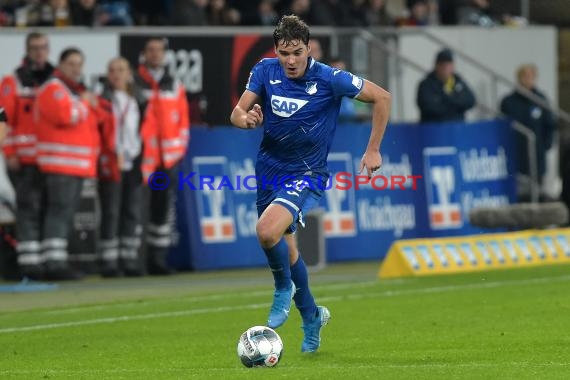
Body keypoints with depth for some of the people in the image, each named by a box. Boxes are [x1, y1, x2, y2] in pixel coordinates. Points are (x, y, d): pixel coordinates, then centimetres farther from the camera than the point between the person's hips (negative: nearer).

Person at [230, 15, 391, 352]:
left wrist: (373, 150, -7)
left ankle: (284, 287, 2)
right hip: (270, 169, 5)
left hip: (307, 173, -5)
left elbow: (382, 97, -9)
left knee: (268, 231, -28)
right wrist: (246, 119, -29)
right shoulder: (265, 71, -6)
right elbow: (237, 113, -4)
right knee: (286, 249, 13)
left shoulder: (329, 79, -17)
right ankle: (311, 316, 36)